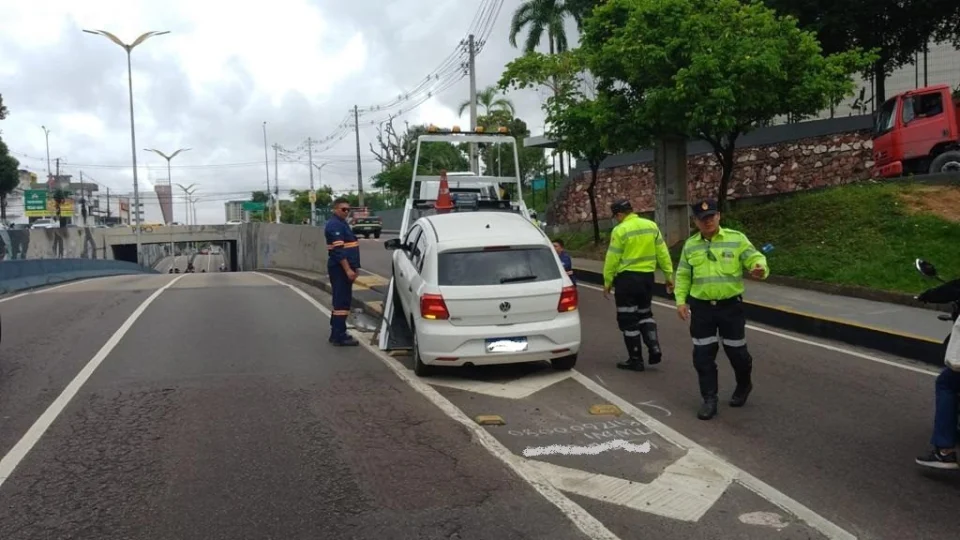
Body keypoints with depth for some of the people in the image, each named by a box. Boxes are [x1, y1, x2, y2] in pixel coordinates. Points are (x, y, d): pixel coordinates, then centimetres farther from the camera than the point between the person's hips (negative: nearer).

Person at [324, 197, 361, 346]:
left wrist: (352, 267, 22)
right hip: (340, 268, -11)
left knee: (340, 300, 14)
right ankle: (339, 337, -9)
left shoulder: (341, 223, 19)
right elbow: (338, 250, -22)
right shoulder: (335, 225, -14)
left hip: (343, 268, 11)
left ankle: (337, 333, 22)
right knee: (342, 301, -10)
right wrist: (348, 269, -25)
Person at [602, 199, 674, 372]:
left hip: (627, 278, -6)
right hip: (647, 277, 6)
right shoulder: (651, 226, 4)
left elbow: (612, 259, -10)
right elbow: (662, 253, 5)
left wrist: (607, 282, -1)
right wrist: (669, 275, 11)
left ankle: (636, 360, 10)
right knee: (645, 314, 23)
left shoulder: (620, 230, -12)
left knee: (628, 320, 5)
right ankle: (654, 349, 9)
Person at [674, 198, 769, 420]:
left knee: (736, 352, 10)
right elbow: (683, 276, 9)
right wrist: (681, 300, 1)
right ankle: (709, 400, 14)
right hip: (701, 308, 2)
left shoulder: (736, 239, -5)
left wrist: (760, 269, -33)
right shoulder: (690, 245, 4)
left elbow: (755, 259, -10)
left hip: (731, 306, -2)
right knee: (703, 355, 3)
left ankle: (743, 385, 40)